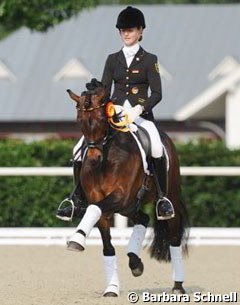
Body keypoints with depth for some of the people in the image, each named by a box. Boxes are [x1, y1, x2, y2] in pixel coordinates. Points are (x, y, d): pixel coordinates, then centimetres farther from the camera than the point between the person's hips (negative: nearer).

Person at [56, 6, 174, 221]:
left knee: (157, 148, -34)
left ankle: (162, 197, -23)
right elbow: (104, 91, 10)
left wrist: (140, 108, -22)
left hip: (141, 114, -4)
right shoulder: (113, 60, 12)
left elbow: (157, 94, -4)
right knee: (80, 149, -12)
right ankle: (78, 197, 2)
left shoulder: (149, 60, 3)